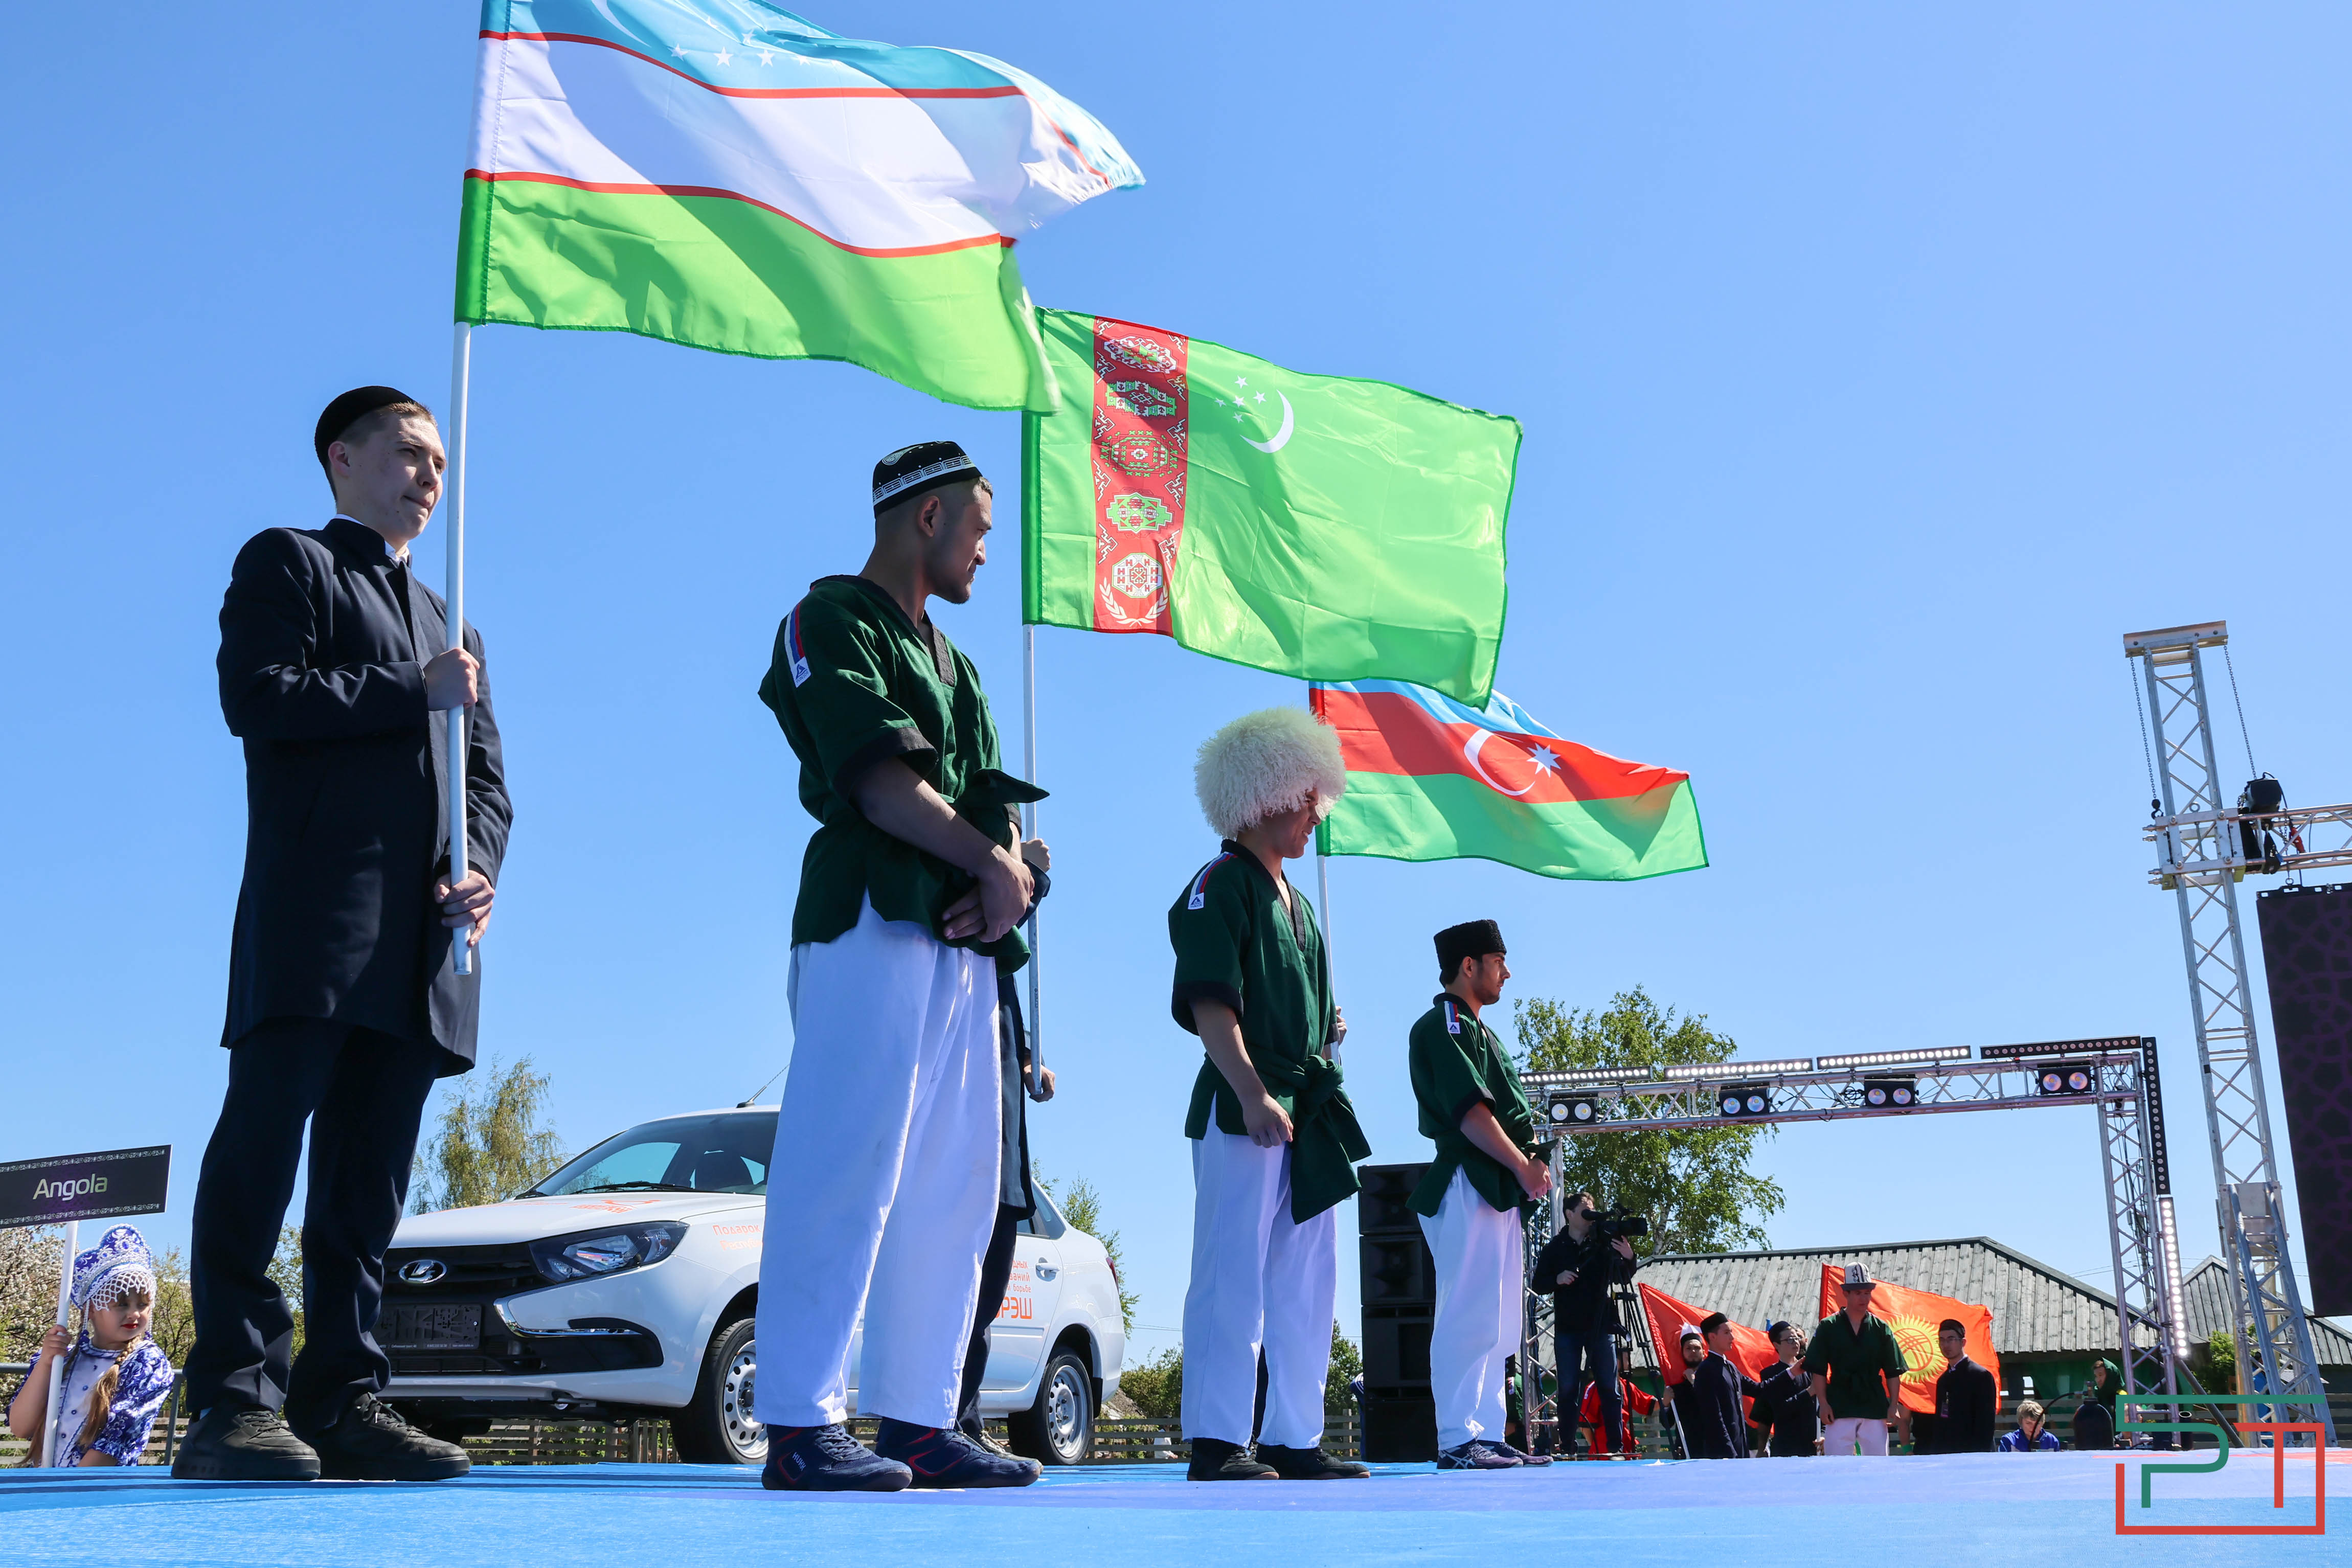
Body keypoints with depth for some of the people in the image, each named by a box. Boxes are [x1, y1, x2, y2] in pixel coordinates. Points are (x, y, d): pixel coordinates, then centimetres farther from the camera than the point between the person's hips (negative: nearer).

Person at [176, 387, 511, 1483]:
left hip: (419, 938, 6)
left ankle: (343, 1403, 2)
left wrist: (479, 869, 2)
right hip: (315, 909, -6)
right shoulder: (287, 563, 13)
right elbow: (256, 697, -5)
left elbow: (486, 781, 22)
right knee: (265, 1139, -12)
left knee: (370, 1173, 2)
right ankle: (234, 1402, -12)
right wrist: (413, 691, -5)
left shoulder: (450, 630, 31)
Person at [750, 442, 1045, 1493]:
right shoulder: (833, 621, 1)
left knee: (953, 1190, 6)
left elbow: (997, 802, 19)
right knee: (846, 1170, -12)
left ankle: (919, 1421, 11)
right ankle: (800, 1426, -8)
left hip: (963, 941, 9)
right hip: (872, 922, -9)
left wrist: (1007, 877, -2)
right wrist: (994, 862, -6)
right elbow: (880, 783, -12)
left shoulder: (949, 660, 28)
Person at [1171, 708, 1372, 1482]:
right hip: (1244, 1109, -9)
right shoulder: (1220, 886, -6)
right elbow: (1211, 1006, -16)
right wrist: (1253, 1096, -25)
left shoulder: (1298, 904, 22)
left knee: (1307, 1280, 10)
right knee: (1234, 1273, -9)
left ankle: (1295, 1440, 17)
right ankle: (1215, 1441, -5)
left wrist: (1330, 1029, 9)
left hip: (1308, 1112, 9)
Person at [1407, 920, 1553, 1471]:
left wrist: (1532, 1164, 7)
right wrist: (1524, 1168, -13)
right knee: (1469, 1317, -11)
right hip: (1468, 1187, -11)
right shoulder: (1443, 1026, -7)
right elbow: (1471, 1113, -16)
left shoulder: (1478, 1031, 24)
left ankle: (1488, 1434, 14)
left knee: (1499, 1323, 10)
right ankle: (1457, 1440, -10)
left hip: (1502, 1193, 11)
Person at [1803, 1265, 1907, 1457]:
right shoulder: (1829, 1327, 4)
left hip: (1875, 1411, 2)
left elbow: (1893, 1372, 10)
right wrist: (1823, 1404, -5)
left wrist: (1894, 1405, 1)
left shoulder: (1881, 1328, 9)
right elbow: (1818, 1370, 3)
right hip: (1839, 1411, -2)